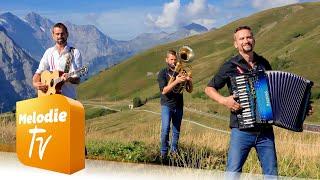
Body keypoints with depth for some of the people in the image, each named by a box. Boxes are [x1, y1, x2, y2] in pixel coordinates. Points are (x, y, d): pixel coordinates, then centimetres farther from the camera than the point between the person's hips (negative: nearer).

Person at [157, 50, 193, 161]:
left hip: (179, 106, 4)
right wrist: (176, 81, -24)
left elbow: (189, 90, 9)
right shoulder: (163, 73, -1)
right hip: (167, 105, -4)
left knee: (176, 131, 7)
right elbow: (164, 90, -13)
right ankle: (164, 152, -4)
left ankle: (174, 151, 18)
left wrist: (189, 81, -12)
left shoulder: (181, 72, 10)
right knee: (165, 129, -15)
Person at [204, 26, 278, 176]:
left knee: (271, 174, 8)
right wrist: (223, 100, -13)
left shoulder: (264, 64, 10)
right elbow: (209, 89, 6)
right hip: (242, 131, -4)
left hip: (265, 130, 4)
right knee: (233, 172, -5)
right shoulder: (230, 66, -2)